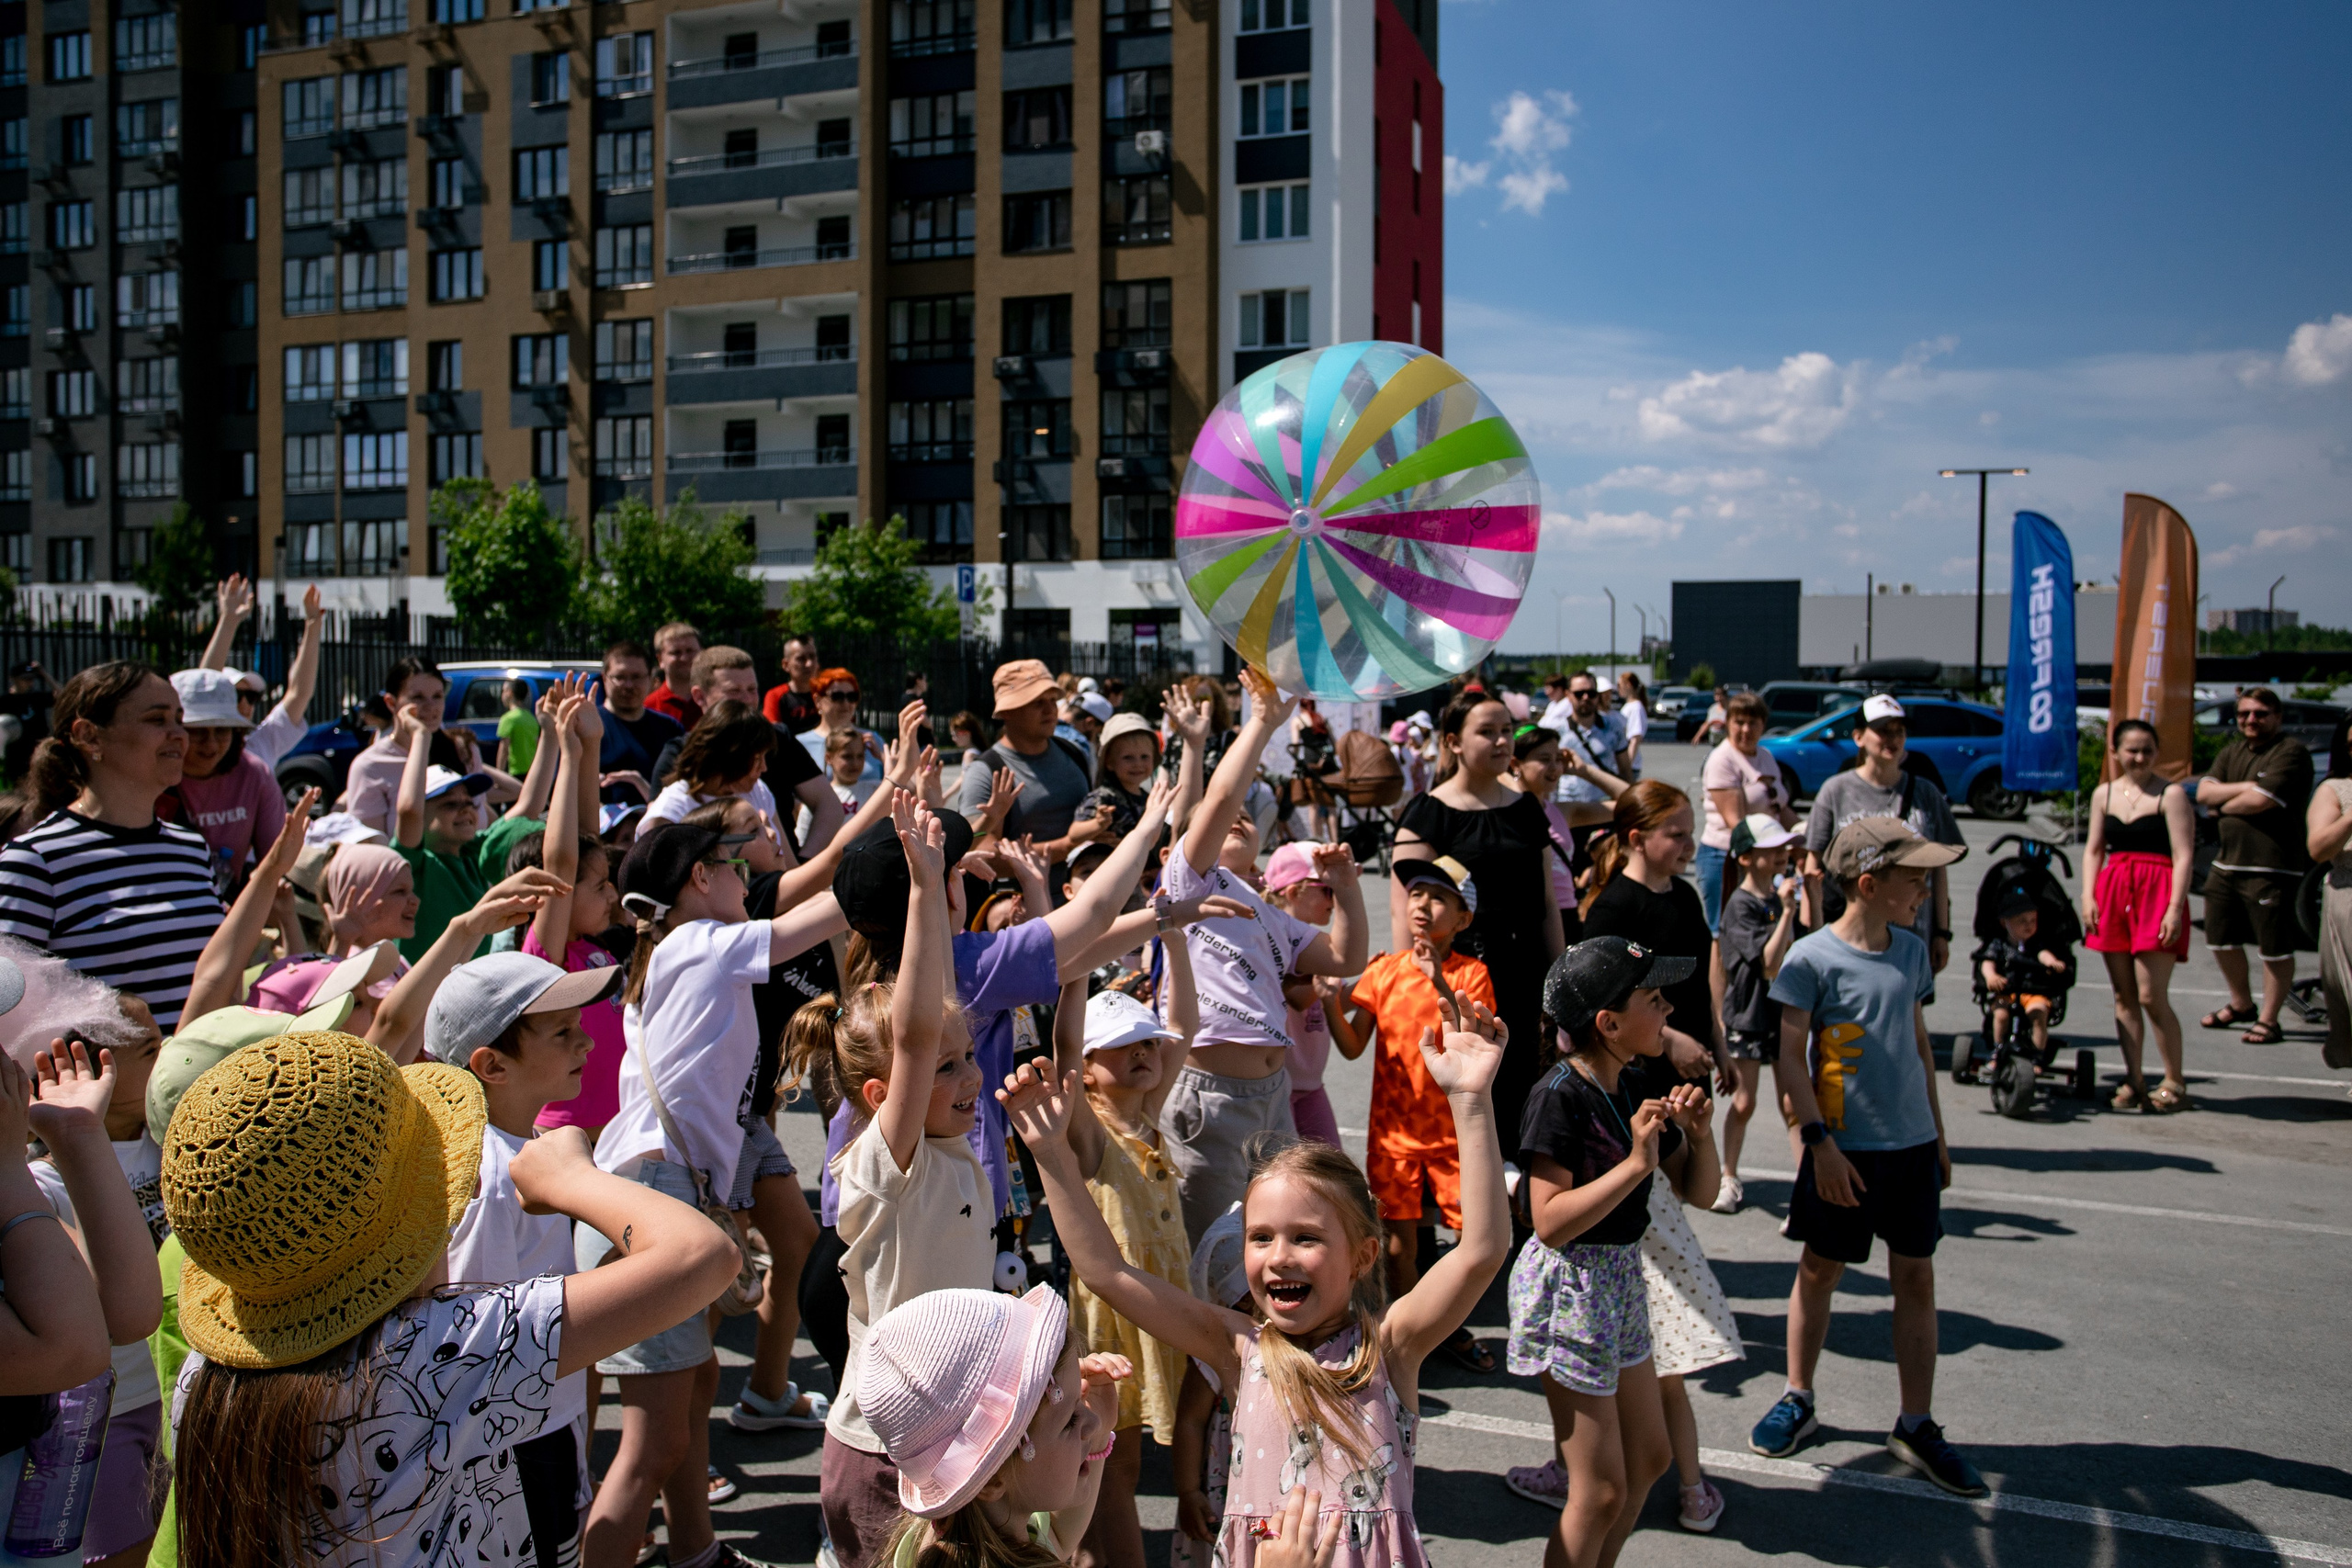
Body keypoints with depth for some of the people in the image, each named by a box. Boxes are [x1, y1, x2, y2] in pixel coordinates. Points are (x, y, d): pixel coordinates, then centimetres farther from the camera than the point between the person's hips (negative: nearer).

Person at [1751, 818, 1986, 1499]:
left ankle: (1916, 1425, 19)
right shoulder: (1811, 958, -13)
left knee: (1916, 1276, 8)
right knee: (1819, 1269, 9)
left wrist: (1937, 1131, 15)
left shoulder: (1911, 951, 4)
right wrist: (1819, 1141, -17)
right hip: (1844, 1148, -5)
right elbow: (1789, 1057, -12)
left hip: (1912, 1143, 5)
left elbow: (1919, 1043, 14)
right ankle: (1798, 1399, 27)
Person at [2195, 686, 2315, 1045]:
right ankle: (2241, 1004, 35)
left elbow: (2260, 801, -20)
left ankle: (2268, 1019, 9)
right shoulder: (2231, 752, 16)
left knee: (2275, 948, -1)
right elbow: (2204, 792, 3)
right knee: (2221, 939, 16)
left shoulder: (2291, 753, -10)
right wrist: (2246, 787, -12)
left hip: (2271, 867, -8)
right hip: (2226, 863, 8)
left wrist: (2221, 807, -2)